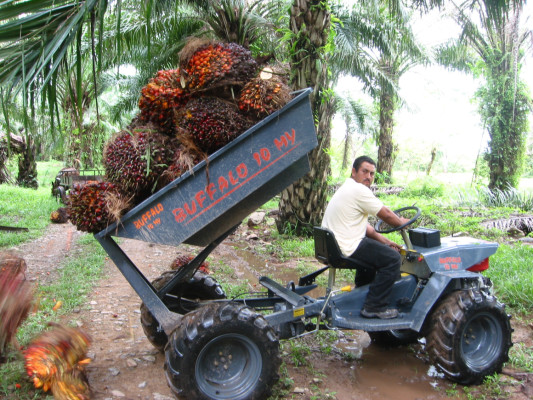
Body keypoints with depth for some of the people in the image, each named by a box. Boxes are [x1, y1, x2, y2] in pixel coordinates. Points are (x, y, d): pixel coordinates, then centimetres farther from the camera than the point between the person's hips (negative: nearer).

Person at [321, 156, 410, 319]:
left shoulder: (347, 189, 19)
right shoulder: (359, 190, -14)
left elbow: (364, 225, 21)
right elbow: (386, 214, -8)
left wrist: (384, 241, 16)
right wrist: (401, 222, 12)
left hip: (332, 245, 11)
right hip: (347, 249, -11)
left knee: (375, 249, 33)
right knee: (393, 258, -8)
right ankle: (374, 307, -4)